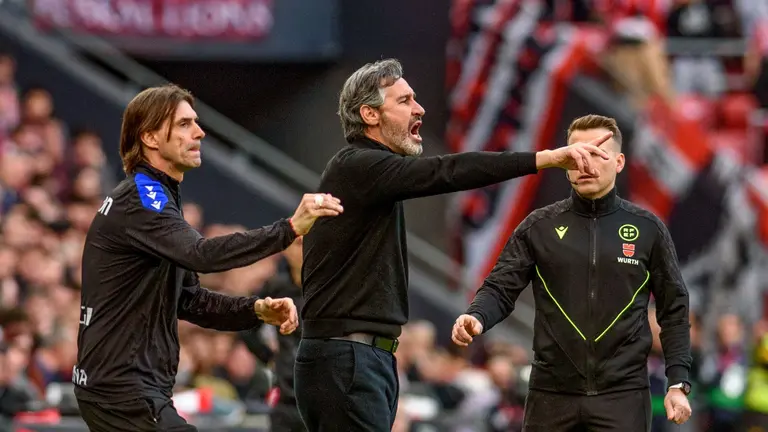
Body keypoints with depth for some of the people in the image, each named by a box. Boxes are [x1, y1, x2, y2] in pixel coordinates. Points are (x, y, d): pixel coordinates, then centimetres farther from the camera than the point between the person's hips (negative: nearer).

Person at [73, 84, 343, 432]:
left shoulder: (154, 198, 19)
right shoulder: (139, 199, -13)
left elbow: (187, 299, 17)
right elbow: (201, 255, -31)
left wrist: (257, 309, 1)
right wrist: (290, 228, -35)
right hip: (123, 387, -11)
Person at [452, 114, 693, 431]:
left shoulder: (647, 229, 5)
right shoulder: (539, 227, 6)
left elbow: (674, 310, 8)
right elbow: (501, 288, 2)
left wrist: (678, 383, 0)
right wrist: (476, 317, -21)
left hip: (622, 393, -1)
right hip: (552, 393, 1)